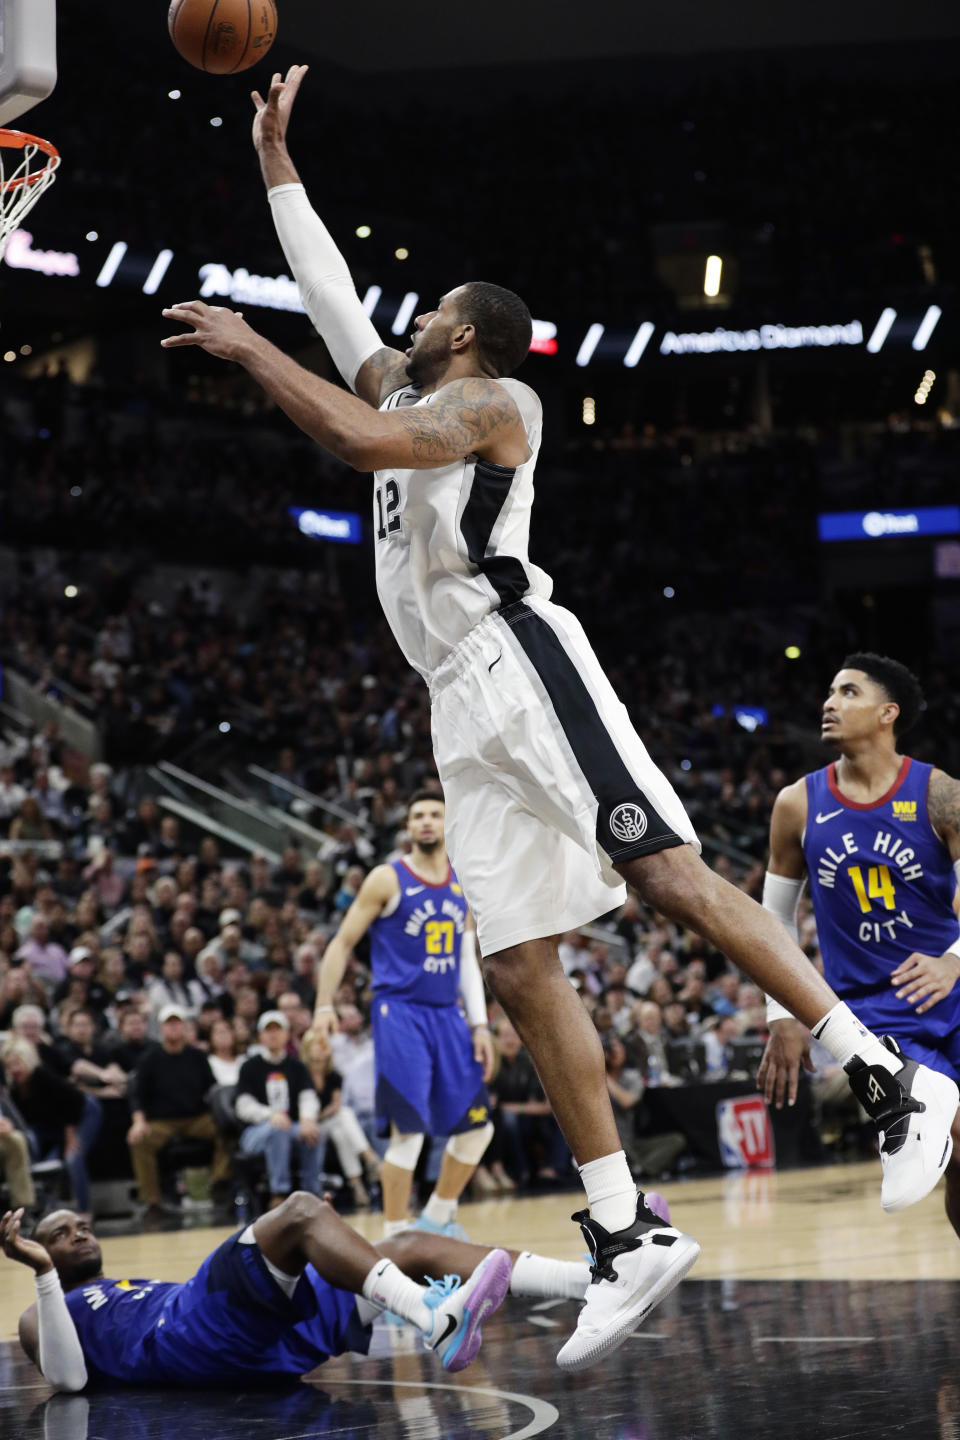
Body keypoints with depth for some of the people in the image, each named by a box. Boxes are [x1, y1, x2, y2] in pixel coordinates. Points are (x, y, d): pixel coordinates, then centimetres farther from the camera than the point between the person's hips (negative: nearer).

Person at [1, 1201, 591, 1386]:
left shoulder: (147, 1288, 42)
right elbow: (67, 1377, -1)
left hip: (265, 1331, 7)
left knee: (410, 1247, -6)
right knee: (301, 1210, -25)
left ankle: (597, 1281, -22)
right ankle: (436, 1320, -47)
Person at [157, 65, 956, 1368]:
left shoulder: (487, 399, 2)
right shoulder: (404, 390, 27)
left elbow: (360, 439, -15)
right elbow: (327, 291, 34)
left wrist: (246, 348, -8)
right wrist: (273, 157, 34)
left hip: (521, 660, -8)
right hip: (465, 706, 8)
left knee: (667, 874, -21)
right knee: (519, 969, -2)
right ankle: (626, 1236, -4)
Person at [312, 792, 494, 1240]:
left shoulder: (463, 887, 12)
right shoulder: (388, 879, -4)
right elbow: (343, 943, -2)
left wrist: (480, 1025, 8)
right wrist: (325, 1007, -10)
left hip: (447, 1014, 6)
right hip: (400, 1013, -6)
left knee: (477, 1127, 6)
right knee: (409, 1131, -12)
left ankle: (438, 1217, 24)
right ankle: (394, 1236, -2)